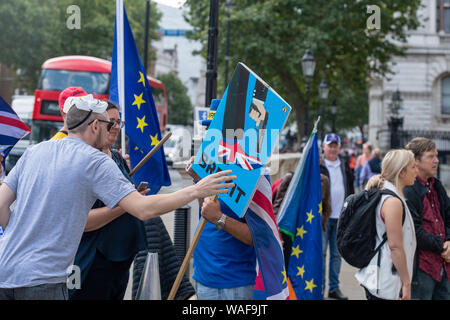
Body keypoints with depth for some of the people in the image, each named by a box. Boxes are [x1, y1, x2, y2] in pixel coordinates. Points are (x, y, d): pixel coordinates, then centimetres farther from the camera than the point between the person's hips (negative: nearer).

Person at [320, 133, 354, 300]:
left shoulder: (345, 167, 12)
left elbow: (350, 190, 19)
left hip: (340, 217, 5)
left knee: (336, 253, 10)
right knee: (320, 253, -2)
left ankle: (334, 288, 18)